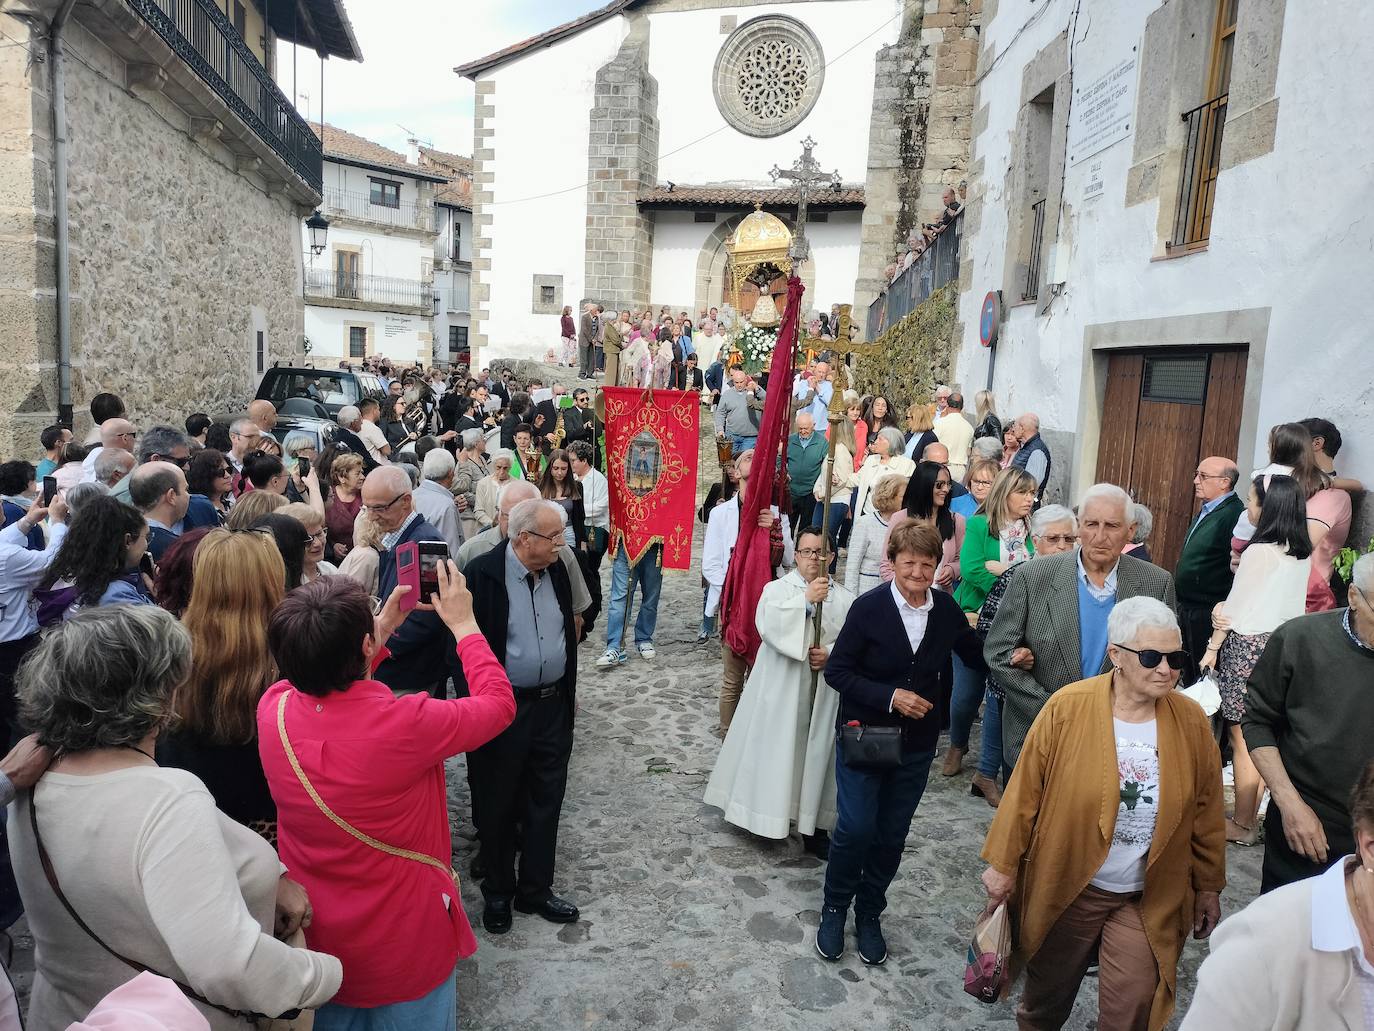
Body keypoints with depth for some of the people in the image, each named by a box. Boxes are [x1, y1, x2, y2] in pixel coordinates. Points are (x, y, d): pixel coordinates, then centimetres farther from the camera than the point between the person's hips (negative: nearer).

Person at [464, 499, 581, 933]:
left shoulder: (556, 569, 2)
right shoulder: (483, 572, -16)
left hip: (553, 707, 5)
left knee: (545, 804, 15)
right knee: (497, 807, 13)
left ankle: (535, 889, 33)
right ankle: (497, 892, 34)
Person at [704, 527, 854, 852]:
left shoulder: (844, 599, 6)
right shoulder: (777, 589, 0)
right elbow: (768, 624, -18)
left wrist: (831, 653, -16)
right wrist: (805, 599, -24)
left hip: (823, 692, 2)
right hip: (780, 689, -2)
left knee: (816, 752, 6)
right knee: (775, 749, 3)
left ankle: (813, 824, 18)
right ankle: (769, 813, 20)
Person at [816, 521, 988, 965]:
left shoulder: (946, 609, -4)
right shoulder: (869, 607, -14)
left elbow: (978, 658, 10)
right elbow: (836, 671, -12)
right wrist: (889, 696, -22)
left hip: (916, 744, 3)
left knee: (892, 836, 13)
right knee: (855, 828, -5)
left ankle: (869, 914, 34)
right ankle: (834, 909, 22)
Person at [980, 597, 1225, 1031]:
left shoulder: (1191, 721, -7)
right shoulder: (1067, 708, -16)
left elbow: (1205, 811, 3)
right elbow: (1025, 792, -10)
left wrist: (1208, 886, 9)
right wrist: (1003, 864, -5)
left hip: (1148, 899, 1)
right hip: (1065, 887, -1)